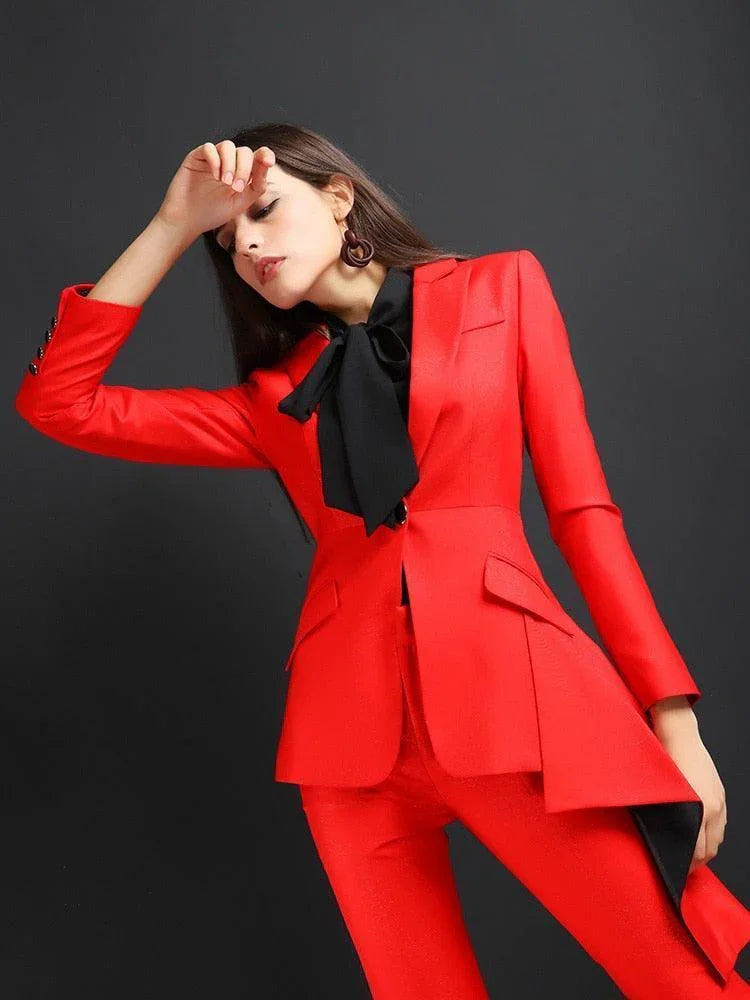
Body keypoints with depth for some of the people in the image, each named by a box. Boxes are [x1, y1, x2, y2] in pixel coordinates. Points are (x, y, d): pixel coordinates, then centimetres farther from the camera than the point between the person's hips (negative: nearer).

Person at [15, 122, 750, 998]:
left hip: (510, 689, -2)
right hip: (351, 725, 3)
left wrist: (671, 715, -1)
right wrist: (172, 227, 8)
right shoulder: (273, 397, 16)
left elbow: (581, 506, 6)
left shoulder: (501, 289, 11)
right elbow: (57, 401, 10)